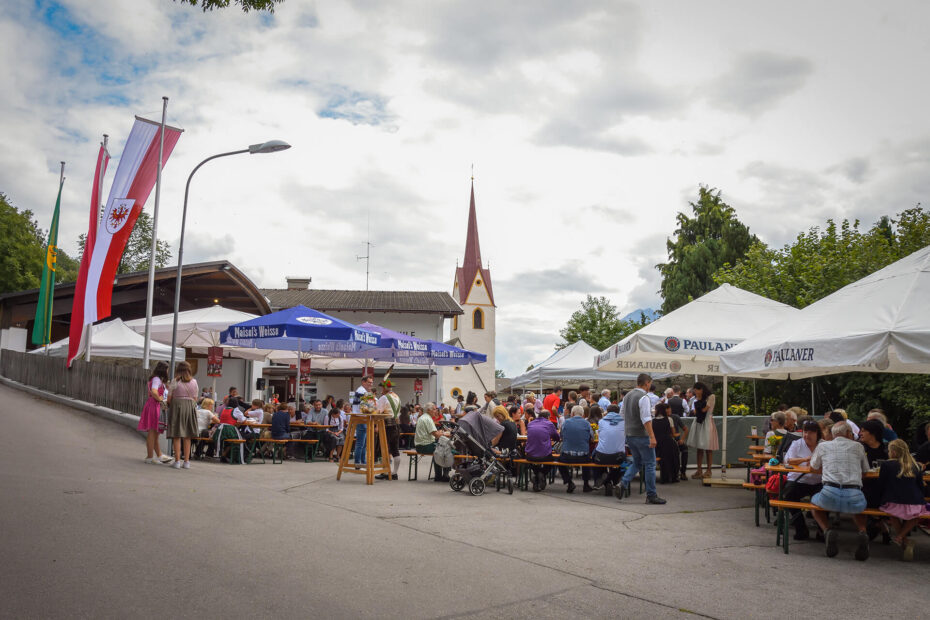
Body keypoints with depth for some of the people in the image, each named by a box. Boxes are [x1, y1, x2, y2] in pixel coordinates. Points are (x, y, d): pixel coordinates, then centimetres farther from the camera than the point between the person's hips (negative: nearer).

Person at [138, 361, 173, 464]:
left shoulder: (158, 379, 17)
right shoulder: (157, 379, -13)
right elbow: (154, 392, -26)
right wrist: (160, 399, -12)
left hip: (154, 406, 10)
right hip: (154, 406, -10)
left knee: (155, 433, 14)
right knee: (152, 432, -5)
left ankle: (159, 455, 21)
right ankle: (150, 457, 0)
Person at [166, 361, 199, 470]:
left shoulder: (175, 381, -4)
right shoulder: (194, 382, 5)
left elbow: (169, 398, -2)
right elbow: (195, 398, 7)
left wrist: (170, 405, 16)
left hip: (177, 405, -3)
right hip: (190, 407, 3)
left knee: (177, 436, 2)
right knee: (187, 436, 9)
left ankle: (177, 461, 0)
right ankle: (186, 461, 9)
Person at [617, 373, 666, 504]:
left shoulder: (627, 395, 10)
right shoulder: (644, 397, -15)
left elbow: (622, 413, 19)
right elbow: (646, 419, -23)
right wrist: (652, 437, -25)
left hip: (629, 435, 8)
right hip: (641, 435, -8)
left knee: (637, 463, 19)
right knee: (650, 464, 2)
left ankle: (623, 485, 2)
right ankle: (651, 495, 6)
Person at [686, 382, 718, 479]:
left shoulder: (711, 396, -4)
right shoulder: (698, 398, 16)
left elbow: (704, 409, -11)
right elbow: (695, 412, 10)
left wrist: (699, 400, -1)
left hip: (707, 422, -7)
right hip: (698, 422, 7)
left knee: (708, 449, -4)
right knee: (699, 448, 5)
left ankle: (708, 470, 1)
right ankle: (699, 470, 8)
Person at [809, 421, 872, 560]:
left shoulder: (823, 446, 15)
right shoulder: (858, 446, 16)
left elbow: (813, 468, 29)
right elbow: (865, 471, 28)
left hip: (830, 495, -1)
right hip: (854, 496, 2)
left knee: (814, 502, 32)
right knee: (859, 507, 38)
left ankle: (827, 531, 2)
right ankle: (863, 532, 6)